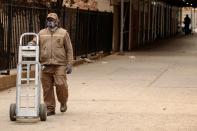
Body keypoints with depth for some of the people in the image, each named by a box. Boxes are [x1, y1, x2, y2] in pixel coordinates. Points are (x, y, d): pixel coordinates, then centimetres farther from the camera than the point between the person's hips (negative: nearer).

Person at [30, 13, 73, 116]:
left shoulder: (63, 33, 7)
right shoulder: (41, 33, 15)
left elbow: (69, 49, 5)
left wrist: (69, 64, -1)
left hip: (59, 65, -3)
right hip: (45, 65, 3)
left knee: (61, 84, -10)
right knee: (47, 88, 3)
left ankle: (63, 103, 16)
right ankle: (50, 108, 12)